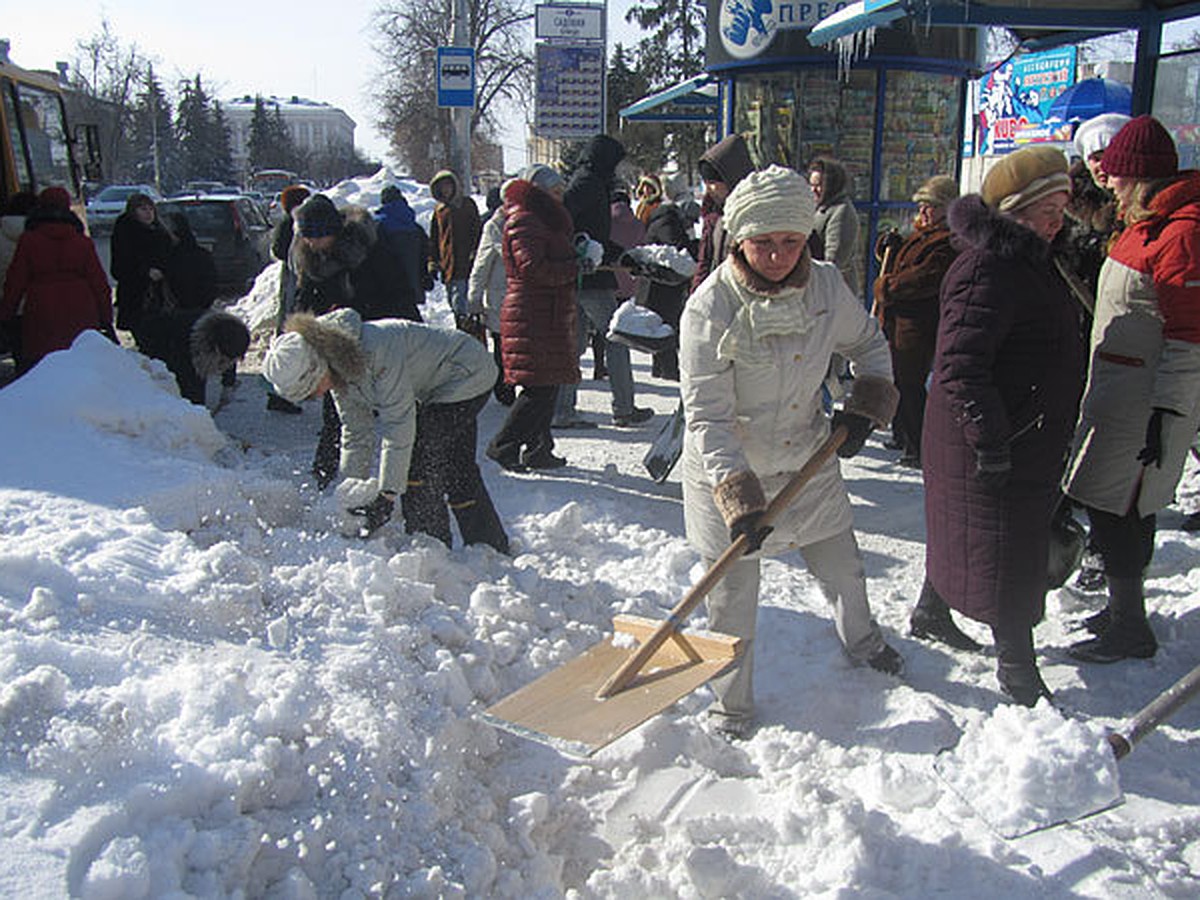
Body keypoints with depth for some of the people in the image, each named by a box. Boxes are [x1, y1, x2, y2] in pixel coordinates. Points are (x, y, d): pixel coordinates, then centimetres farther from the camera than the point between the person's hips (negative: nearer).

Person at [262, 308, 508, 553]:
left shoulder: (377, 351, -34)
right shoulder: (339, 369, -5)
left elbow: (398, 427, -32)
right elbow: (356, 434, 2)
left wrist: (387, 495, -29)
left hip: (468, 374, -9)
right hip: (432, 389, 9)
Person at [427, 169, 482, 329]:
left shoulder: (467, 205, 5)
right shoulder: (439, 210, 15)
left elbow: (476, 230, 3)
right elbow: (434, 238, 19)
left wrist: (474, 254, -6)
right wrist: (433, 262, 11)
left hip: (464, 260, -5)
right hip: (447, 261, 5)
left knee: (459, 299, -14)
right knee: (452, 300, 7)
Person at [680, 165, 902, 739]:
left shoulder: (825, 285, -9)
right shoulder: (708, 309, -23)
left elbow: (869, 346, 11)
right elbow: (707, 417, -25)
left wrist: (864, 407, -3)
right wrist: (739, 497, -33)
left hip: (806, 461, 5)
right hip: (727, 474, -4)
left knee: (842, 568, 21)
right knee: (733, 596, 2)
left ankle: (860, 639, 55)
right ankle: (731, 708, 26)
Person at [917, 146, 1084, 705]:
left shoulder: (1028, 261, 13)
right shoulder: (987, 270, -22)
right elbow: (960, 363, -30)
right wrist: (990, 438, -31)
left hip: (1027, 437, 11)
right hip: (993, 443, -11)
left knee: (966, 531, 22)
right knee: (1005, 552, -1)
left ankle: (930, 614, 40)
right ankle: (1016, 667, 12)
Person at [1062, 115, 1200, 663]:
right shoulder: (1148, 224, 14)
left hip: (1143, 404, -10)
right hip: (1119, 393, 10)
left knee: (1115, 511, -3)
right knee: (1127, 509, 18)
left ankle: (1130, 629, 11)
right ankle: (1125, 610, 32)